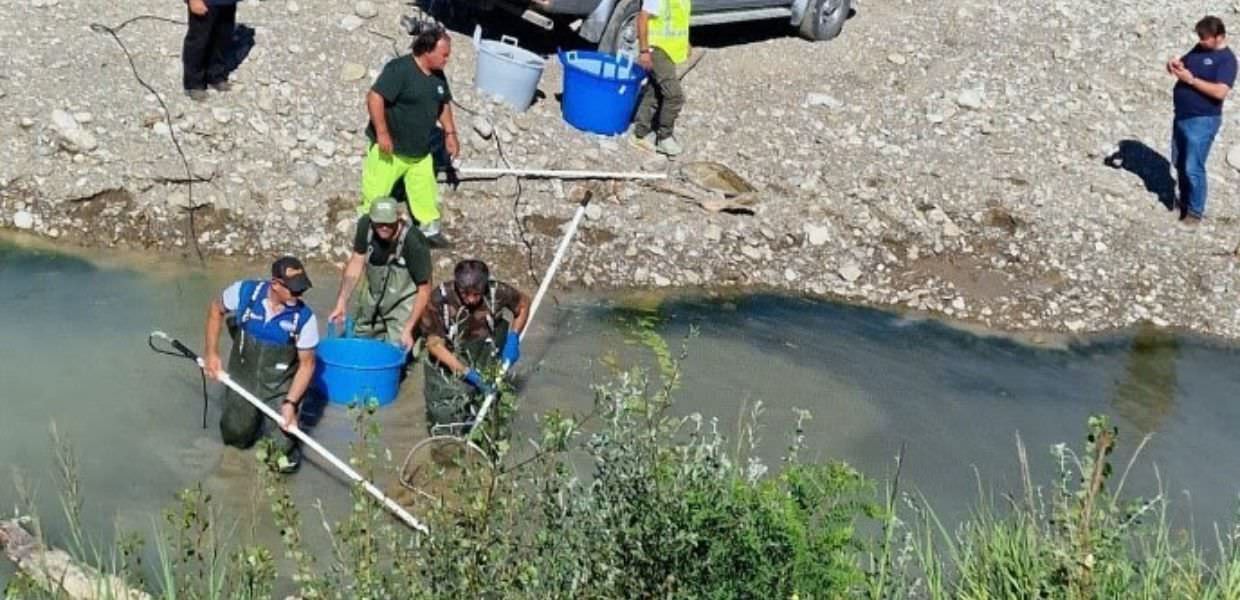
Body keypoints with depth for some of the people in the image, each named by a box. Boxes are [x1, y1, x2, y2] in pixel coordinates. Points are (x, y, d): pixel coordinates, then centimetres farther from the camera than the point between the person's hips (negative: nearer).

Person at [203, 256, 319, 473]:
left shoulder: (305, 318, -21)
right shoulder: (244, 292, -19)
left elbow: (307, 364, -13)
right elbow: (216, 309, 2)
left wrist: (290, 403, -22)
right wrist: (211, 353, -1)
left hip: (280, 387, -2)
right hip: (242, 379, 2)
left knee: (284, 446, -13)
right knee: (235, 437, 10)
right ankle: (253, 415, 43)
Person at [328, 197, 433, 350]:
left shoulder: (414, 243, -33)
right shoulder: (365, 225, -20)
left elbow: (424, 289, -25)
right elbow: (356, 262, -7)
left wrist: (408, 330, -29)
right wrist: (341, 303, -10)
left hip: (403, 302, -5)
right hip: (373, 296, 5)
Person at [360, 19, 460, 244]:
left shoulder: (438, 75, 2)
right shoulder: (399, 69, -24)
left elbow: (444, 104, 19)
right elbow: (374, 97, -28)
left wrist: (450, 133, 14)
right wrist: (382, 133, -28)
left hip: (420, 151, 7)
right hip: (390, 149, -7)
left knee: (425, 190, 16)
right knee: (376, 193, 6)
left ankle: (430, 228, 32)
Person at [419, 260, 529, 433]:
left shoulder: (497, 292, -22)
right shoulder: (440, 298, -27)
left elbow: (524, 303, 0)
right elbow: (434, 343, -21)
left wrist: (513, 338, -12)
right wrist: (467, 373, -26)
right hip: (448, 359, -1)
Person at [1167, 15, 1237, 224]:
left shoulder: (1226, 60, -17)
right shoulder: (1199, 49, 7)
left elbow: (1220, 92, -27)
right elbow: (1184, 63, 18)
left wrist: (1191, 79, -27)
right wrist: (1175, 65, -7)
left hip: (1202, 121, -8)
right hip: (1181, 116, 8)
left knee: (1193, 168, -5)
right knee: (1179, 164, 18)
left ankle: (1195, 211, 8)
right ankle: (1184, 201, 35)